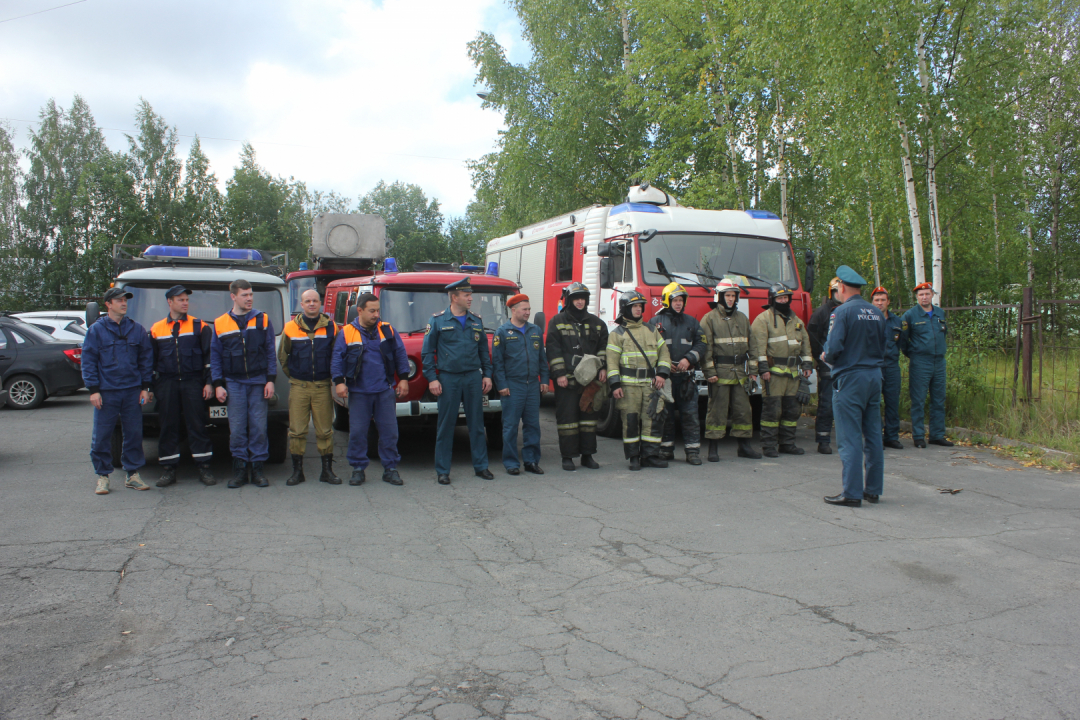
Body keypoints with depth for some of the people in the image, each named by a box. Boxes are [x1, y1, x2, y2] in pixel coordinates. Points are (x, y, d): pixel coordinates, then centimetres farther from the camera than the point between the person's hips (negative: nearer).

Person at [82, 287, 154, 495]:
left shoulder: (137, 329, 9)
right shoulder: (96, 330, 2)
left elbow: (146, 358, 11)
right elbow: (88, 361, 1)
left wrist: (145, 386, 4)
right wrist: (93, 389, -7)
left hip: (132, 392, 2)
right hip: (106, 392, -2)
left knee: (134, 434, 6)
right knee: (102, 437, 1)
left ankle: (133, 474, 16)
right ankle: (102, 476, 13)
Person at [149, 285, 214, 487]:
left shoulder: (199, 326, 5)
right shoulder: (156, 329, 11)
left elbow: (208, 356, 3)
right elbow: (151, 360, 14)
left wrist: (208, 383, -4)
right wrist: (150, 387, 9)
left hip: (193, 382, -2)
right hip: (166, 383, 2)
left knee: (197, 425, -1)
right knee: (168, 427, 4)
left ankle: (204, 468, 4)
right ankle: (169, 470, 11)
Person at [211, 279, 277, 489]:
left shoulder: (263, 320, 5)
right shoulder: (220, 324, 7)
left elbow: (271, 352, 4)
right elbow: (215, 357, 8)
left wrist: (270, 380, -3)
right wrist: (218, 384, 0)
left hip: (258, 382, 0)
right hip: (234, 383, 0)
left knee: (259, 427, 1)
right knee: (237, 429, 2)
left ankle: (257, 468, 9)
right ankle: (240, 468, 11)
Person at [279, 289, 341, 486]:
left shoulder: (331, 327, 3)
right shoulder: (290, 328, 3)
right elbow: (282, 357, 14)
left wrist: (331, 376, 9)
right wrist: (292, 376, 13)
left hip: (323, 387, 0)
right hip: (299, 387, 0)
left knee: (325, 430, 3)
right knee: (297, 430, 1)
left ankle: (327, 470, 12)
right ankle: (297, 471, 11)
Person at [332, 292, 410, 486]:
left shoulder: (387, 330, 6)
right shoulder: (346, 333, 2)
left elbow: (401, 354, 10)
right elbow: (337, 359, 2)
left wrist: (403, 379, 4)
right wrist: (339, 381, -9)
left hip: (385, 391, 1)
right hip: (358, 392, -1)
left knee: (389, 431, 3)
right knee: (357, 432, 3)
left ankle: (390, 469, 13)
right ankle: (358, 469, 16)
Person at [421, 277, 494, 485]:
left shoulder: (476, 322, 11)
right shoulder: (438, 321, 0)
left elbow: (484, 350, 17)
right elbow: (427, 352, 1)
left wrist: (487, 375, 8)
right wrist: (432, 378, -6)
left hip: (473, 377, 3)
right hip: (448, 378, -3)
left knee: (477, 423, 7)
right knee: (446, 425, 1)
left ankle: (480, 466, 17)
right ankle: (442, 470, 10)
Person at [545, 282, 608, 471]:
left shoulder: (596, 323, 14)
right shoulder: (557, 322, 3)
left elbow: (603, 347, 14)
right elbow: (553, 350, -3)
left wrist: (603, 368, 1)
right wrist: (559, 374, -11)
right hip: (566, 379, -3)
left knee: (589, 415, 6)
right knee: (567, 416, -2)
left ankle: (587, 454, 15)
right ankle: (567, 456, 6)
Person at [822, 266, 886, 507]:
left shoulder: (842, 312, -11)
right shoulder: (876, 313, 10)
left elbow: (834, 348, -19)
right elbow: (882, 348, 15)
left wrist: (826, 357, 1)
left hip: (851, 378, -7)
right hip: (875, 377, 7)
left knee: (850, 439, -4)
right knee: (873, 436, 12)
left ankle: (852, 493, -2)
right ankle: (873, 489, 19)